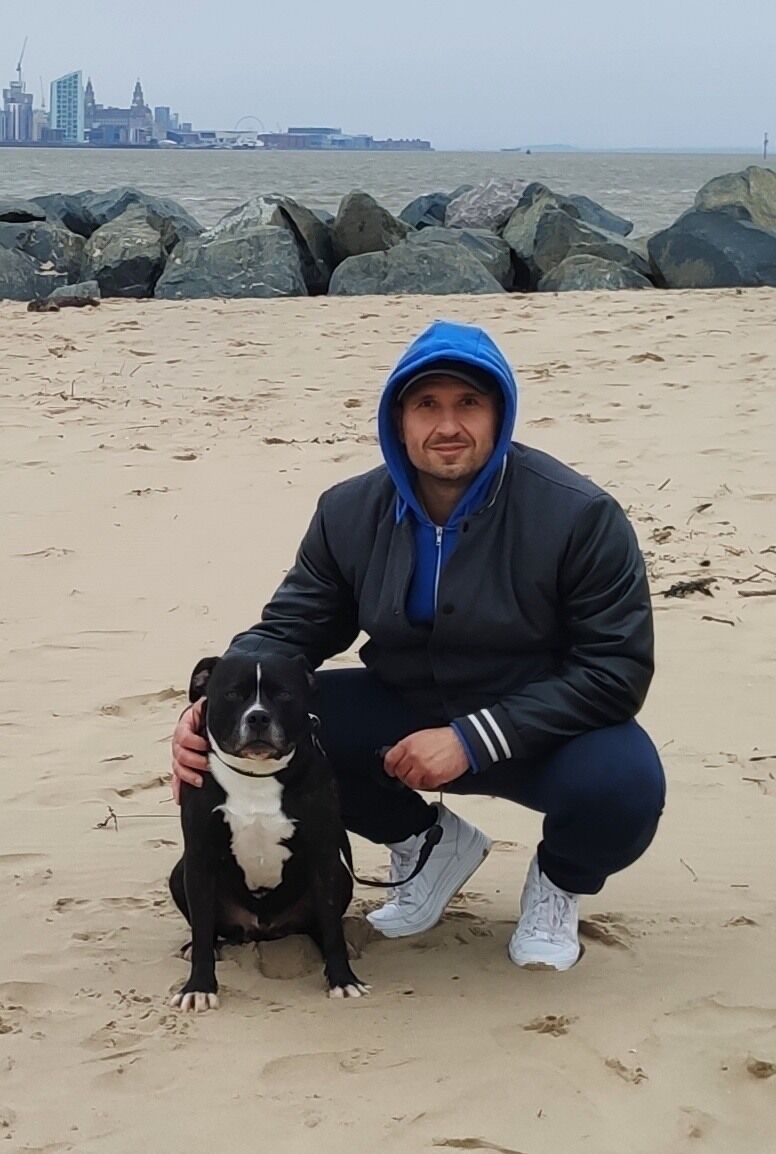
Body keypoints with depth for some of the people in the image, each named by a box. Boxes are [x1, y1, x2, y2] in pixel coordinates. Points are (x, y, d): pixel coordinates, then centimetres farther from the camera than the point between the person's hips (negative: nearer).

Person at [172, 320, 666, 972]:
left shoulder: (579, 516, -20)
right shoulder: (350, 513, -7)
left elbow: (616, 671, -21)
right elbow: (288, 630, -1)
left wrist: (473, 739, -30)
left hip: (540, 730, -4)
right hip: (405, 716, 4)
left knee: (621, 783, -36)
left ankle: (560, 880, 5)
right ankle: (430, 841, 8)